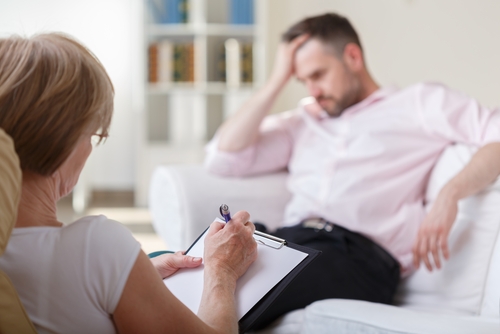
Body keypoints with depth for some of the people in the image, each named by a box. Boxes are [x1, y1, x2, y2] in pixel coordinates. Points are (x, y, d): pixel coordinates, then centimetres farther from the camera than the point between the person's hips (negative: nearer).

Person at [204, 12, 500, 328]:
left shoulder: (420, 102, 18)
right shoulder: (301, 122, 31)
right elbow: (222, 158, 19)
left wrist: (450, 195, -14)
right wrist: (278, 80, 20)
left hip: (360, 252, -5)